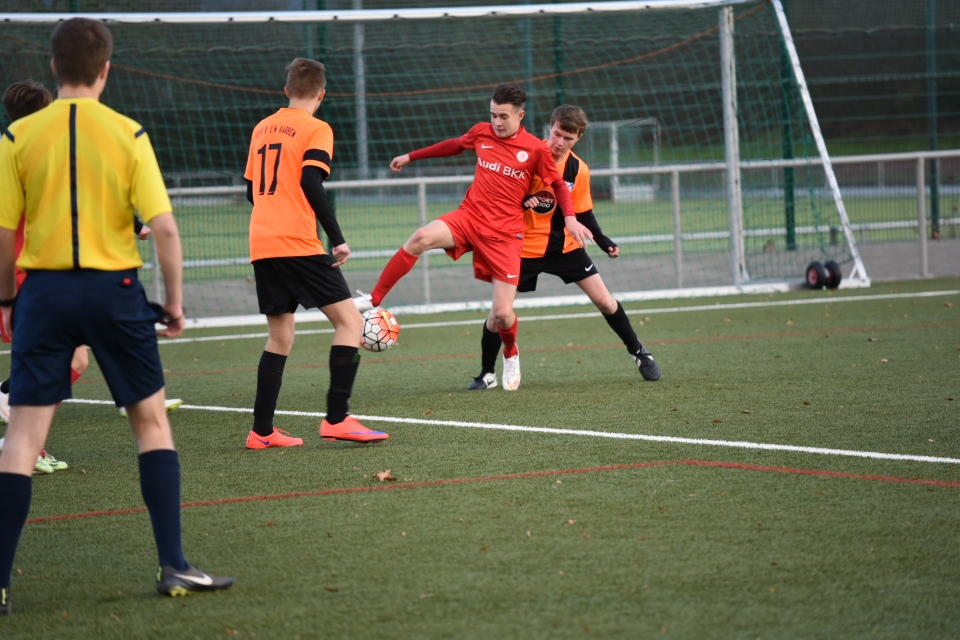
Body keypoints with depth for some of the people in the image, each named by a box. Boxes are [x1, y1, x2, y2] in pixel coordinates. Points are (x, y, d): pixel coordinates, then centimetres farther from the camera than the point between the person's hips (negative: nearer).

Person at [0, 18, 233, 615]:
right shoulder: (128, 134, -3)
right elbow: (164, 226, -9)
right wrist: (175, 301, 2)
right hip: (114, 287, -1)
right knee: (152, 420, 13)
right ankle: (174, 566, 12)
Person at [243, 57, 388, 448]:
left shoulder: (262, 129, 17)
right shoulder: (316, 130, -3)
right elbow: (311, 183, -15)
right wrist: (337, 238, -11)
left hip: (262, 248, 7)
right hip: (300, 245, -7)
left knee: (280, 338, 13)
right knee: (349, 322, -3)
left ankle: (262, 431, 8)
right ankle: (337, 419, -13)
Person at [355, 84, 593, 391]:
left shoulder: (536, 149, -5)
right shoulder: (482, 133, 4)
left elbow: (559, 184, 6)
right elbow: (454, 145, 24)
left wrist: (570, 218, -10)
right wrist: (411, 157, 31)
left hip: (504, 234, -2)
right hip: (469, 216, 2)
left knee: (502, 314, -6)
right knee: (422, 237, -30)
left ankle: (511, 354, 30)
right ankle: (373, 300, -22)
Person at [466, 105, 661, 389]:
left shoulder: (579, 170, -5)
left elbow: (584, 215, 4)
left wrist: (605, 243, -10)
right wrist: (521, 201, -27)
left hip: (564, 245, 3)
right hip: (525, 246, -2)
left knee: (604, 300, -1)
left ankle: (638, 352, 18)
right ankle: (487, 374, 10)